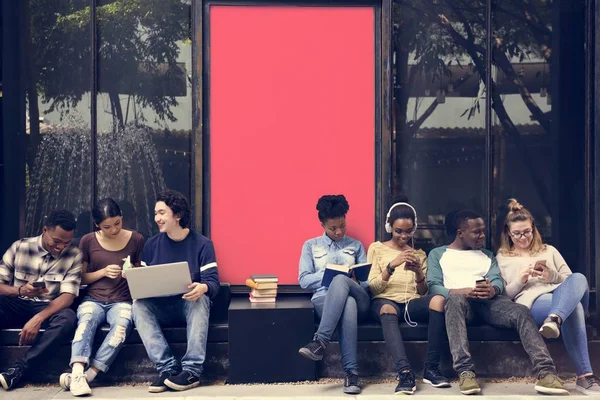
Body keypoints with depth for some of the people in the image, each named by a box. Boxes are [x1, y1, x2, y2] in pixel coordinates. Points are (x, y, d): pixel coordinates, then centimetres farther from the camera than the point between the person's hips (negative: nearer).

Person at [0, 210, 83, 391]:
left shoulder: (74, 255, -4)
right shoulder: (20, 247, -2)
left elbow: (67, 296, -11)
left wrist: (38, 318, -27)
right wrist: (20, 290, -25)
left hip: (49, 308, 0)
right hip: (16, 304, 0)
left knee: (68, 318, -34)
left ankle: (18, 369, -31)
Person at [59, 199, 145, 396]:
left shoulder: (136, 240, 4)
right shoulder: (88, 241, 5)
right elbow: (80, 278, 10)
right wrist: (103, 272, -8)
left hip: (122, 301, -1)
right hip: (93, 300, 1)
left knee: (122, 324, -35)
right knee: (86, 320, -35)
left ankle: (88, 375, -37)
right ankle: (77, 374, -48)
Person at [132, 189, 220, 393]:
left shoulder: (202, 244, -3)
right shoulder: (152, 244, 7)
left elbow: (213, 282, -12)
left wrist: (203, 288, -36)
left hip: (190, 305, -2)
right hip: (160, 307, 3)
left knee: (200, 299, -36)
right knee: (139, 304, -28)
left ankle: (191, 370, -37)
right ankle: (168, 367, -35)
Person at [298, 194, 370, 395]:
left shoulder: (356, 246, 23)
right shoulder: (310, 246, 19)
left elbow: (367, 280, 15)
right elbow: (304, 280, 8)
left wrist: (343, 278, -8)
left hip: (358, 299, 1)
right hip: (323, 299, -1)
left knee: (340, 281, -37)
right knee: (347, 303, -40)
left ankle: (320, 342, -44)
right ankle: (351, 372, -43)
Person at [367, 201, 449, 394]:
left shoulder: (419, 254, 21)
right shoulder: (376, 248, 13)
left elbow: (423, 292, 14)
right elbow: (373, 288, 1)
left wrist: (419, 273, -7)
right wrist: (392, 265, -14)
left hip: (412, 303, 3)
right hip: (385, 300, -2)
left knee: (438, 299, -32)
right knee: (387, 309, -41)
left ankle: (431, 368, -28)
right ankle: (405, 373, -51)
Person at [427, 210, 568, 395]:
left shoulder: (487, 255, 30)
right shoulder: (437, 254, 19)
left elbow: (498, 281, 13)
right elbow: (433, 286, 3)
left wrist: (493, 290, -15)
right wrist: (459, 291, -18)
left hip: (488, 301, 4)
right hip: (459, 299, -3)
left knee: (522, 311, -28)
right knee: (455, 300, -41)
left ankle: (545, 372, -41)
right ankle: (465, 372, -49)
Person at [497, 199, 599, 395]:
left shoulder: (549, 251, 30)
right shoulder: (502, 258, 22)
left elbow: (571, 280, 22)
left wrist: (553, 276, 0)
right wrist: (519, 281, -7)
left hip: (563, 296, 4)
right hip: (532, 303, -4)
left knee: (578, 278, -36)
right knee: (573, 305, -40)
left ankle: (554, 319, -63)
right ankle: (584, 376, -52)